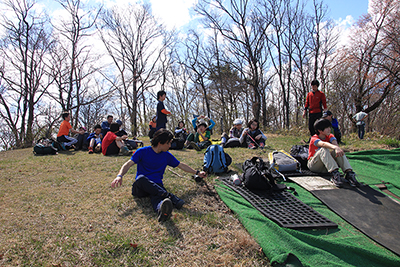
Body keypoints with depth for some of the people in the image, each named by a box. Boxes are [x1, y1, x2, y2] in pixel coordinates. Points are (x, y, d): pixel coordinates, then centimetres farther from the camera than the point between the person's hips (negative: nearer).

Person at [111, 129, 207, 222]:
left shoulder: (167, 156, 12)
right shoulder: (142, 152, 0)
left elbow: (181, 165, 23)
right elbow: (128, 164, -7)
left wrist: (197, 173, 24)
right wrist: (119, 176, -27)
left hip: (156, 186, 1)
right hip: (140, 188, -1)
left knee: (157, 197, -37)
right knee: (141, 178, -38)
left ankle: (162, 210, -74)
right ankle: (170, 197, -44)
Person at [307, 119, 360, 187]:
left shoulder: (330, 136, 4)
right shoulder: (314, 138, -15)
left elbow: (334, 142, -21)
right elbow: (323, 144, -40)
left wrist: (338, 148, -44)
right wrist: (335, 147, -59)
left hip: (326, 167, 5)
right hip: (313, 165, -5)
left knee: (338, 151, -22)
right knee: (324, 149, -33)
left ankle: (349, 173, -37)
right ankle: (335, 174, -49)